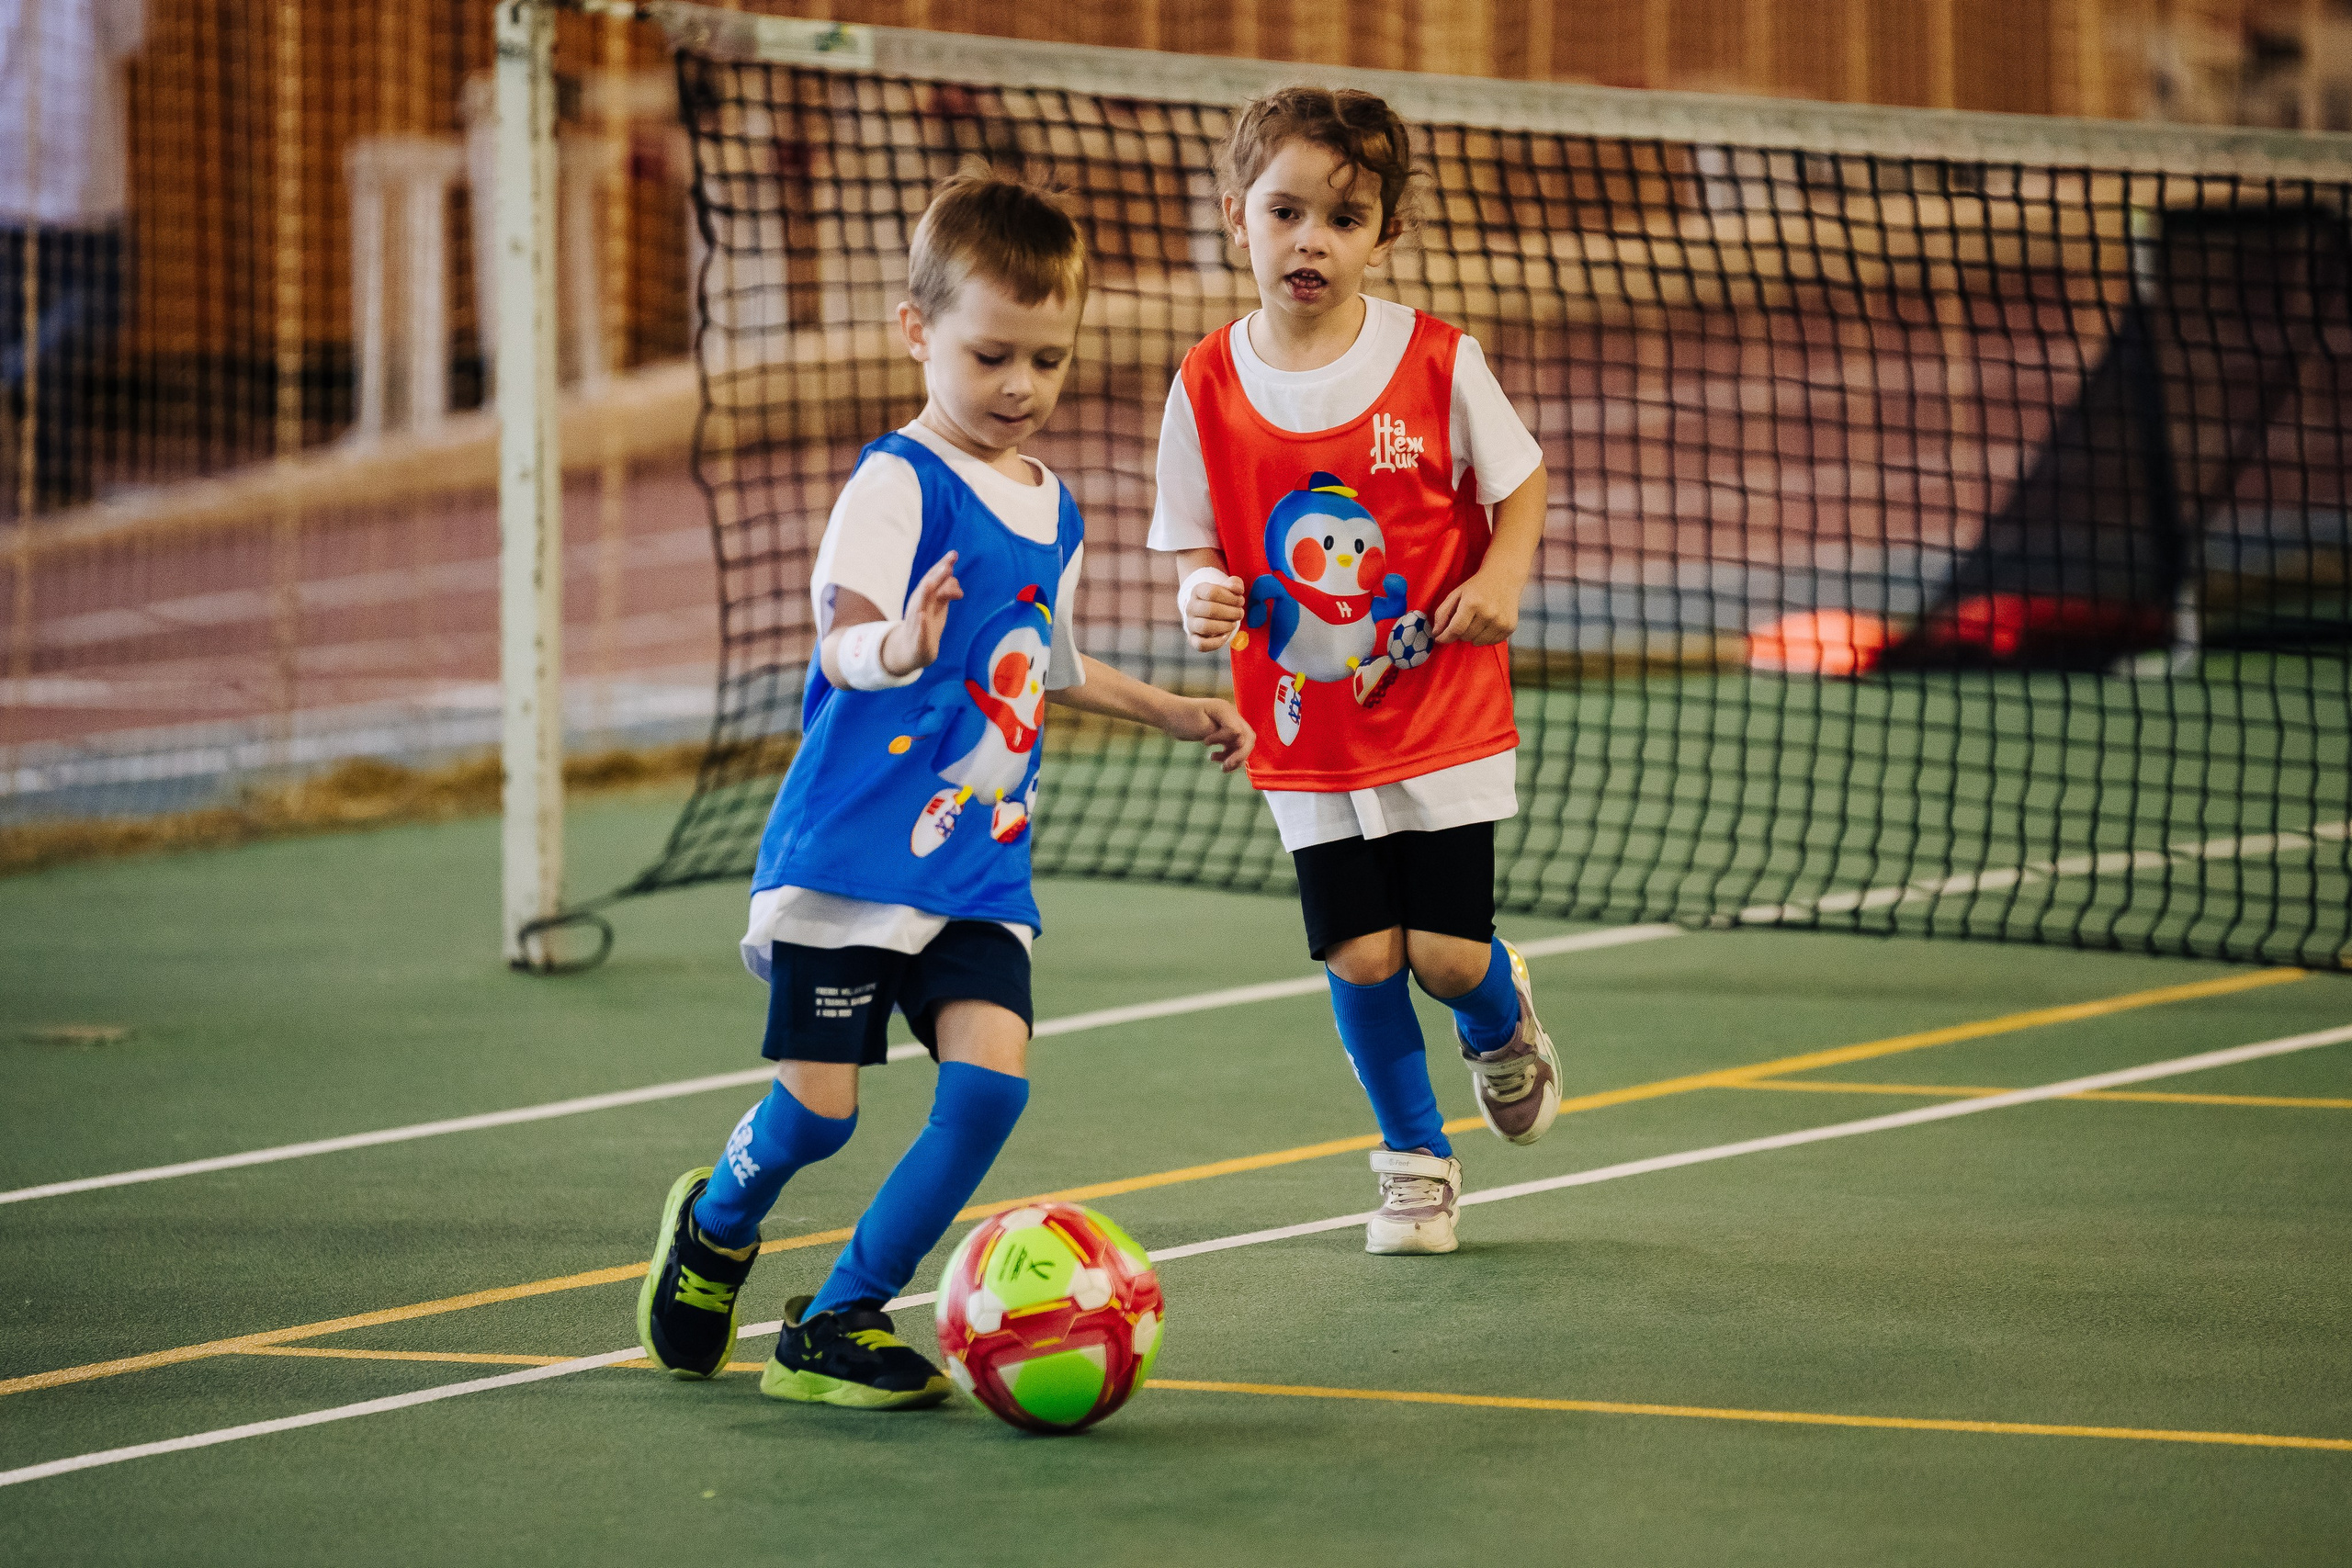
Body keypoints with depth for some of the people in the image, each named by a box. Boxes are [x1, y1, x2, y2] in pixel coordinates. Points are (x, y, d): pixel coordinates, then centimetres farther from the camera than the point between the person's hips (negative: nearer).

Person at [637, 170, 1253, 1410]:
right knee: (816, 1108, -5)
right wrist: (896, 646, -47)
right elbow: (841, 641, -26)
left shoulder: (1052, 508, 13)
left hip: (980, 870, 6)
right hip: (850, 852, -6)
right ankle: (714, 1228, 31)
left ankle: (835, 1327, 0)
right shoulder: (899, 484, -11)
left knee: (989, 1077, -12)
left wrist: (1172, 711, 35)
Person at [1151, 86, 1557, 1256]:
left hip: (1441, 713, -1)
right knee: (1360, 954, -2)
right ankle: (1414, 1160, 21)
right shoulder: (1209, 389, -6)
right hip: (1304, 730, 1)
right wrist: (1203, 597, -21)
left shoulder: (1437, 363, -9)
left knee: (1447, 950, -3)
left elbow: (1521, 481, 4)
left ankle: (1505, 1028, 35)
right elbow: (1197, 545, 2)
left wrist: (1502, 577, -14)